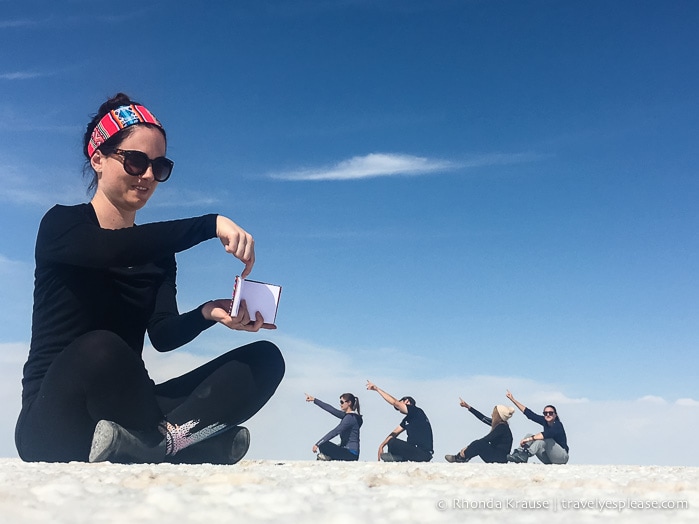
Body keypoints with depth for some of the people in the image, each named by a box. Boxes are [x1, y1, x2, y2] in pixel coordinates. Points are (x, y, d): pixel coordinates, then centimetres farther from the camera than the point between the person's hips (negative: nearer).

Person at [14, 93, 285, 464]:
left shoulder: (158, 252, 12)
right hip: (57, 424, -5)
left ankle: (156, 441, -31)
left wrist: (207, 314, -27)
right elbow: (109, 251, -27)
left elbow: (164, 334, -5)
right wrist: (212, 224, -31)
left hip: (126, 412, 6)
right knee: (100, 348, -40)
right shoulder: (62, 224, -1)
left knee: (265, 357, -11)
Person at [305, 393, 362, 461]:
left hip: (351, 454, -10)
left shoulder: (350, 417, -16)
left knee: (323, 444, -19)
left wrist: (318, 444, -23)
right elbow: (330, 409, 17)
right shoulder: (347, 415, 13)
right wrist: (314, 400, 19)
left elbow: (335, 432, -22)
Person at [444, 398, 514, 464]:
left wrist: (468, 447, -17)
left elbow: (486, 439, -20)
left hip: (501, 457, -9)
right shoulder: (498, 424, 7)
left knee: (478, 444, -16)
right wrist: (468, 407, 15)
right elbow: (483, 418, 14)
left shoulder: (502, 427, -20)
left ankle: (461, 457, -3)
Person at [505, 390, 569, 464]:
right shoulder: (545, 421, 2)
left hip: (562, 457, -7)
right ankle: (520, 453, -26)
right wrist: (513, 400, -2)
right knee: (529, 435, -5)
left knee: (544, 439, -31)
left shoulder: (558, 425, -19)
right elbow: (529, 413, 0)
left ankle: (523, 456, -44)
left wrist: (529, 439, -44)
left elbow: (546, 434, -38)